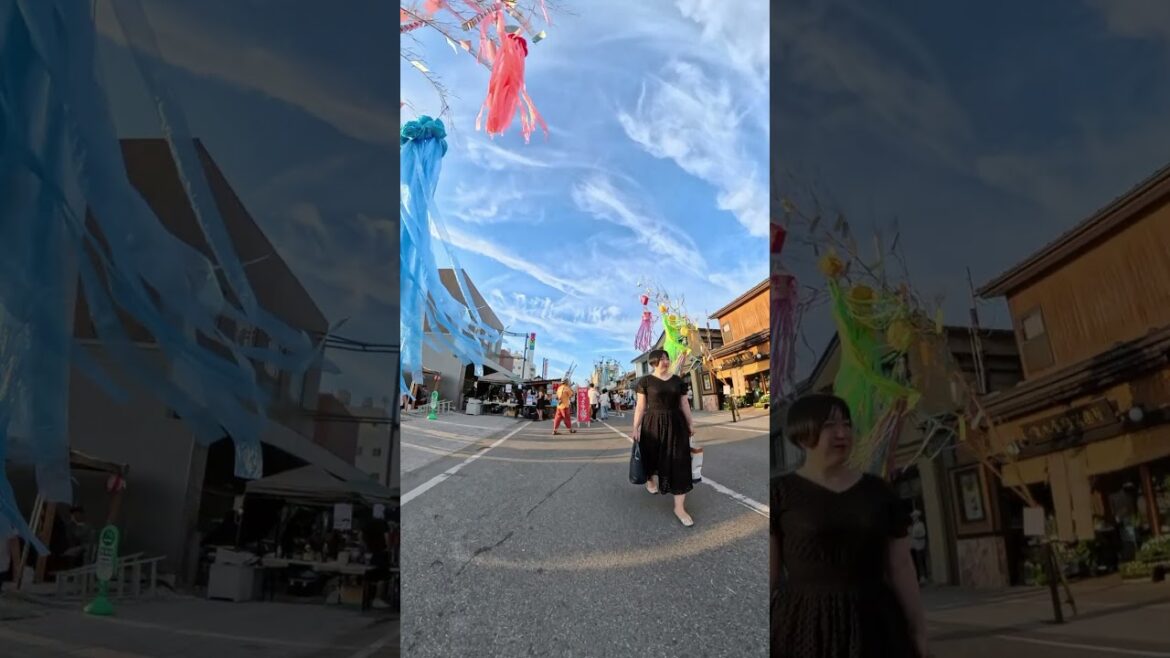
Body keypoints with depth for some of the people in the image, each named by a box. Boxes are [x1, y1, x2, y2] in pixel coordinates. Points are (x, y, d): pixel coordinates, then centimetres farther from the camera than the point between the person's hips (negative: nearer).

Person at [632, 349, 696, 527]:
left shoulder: (677, 380, 6)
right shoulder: (645, 381, -5)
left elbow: (684, 404, 11)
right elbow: (640, 406, -5)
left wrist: (690, 424, 11)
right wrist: (636, 427, -9)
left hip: (675, 424, 3)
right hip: (653, 424, -3)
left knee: (679, 463, -4)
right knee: (652, 456, 13)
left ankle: (679, 507, -2)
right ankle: (651, 480, 51)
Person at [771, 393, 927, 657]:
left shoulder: (879, 491, 8)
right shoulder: (779, 493, -3)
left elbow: (901, 567, 10)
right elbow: (768, 574, -5)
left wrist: (918, 631, 9)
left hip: (874, 625, 3)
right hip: (805, 626, -3)